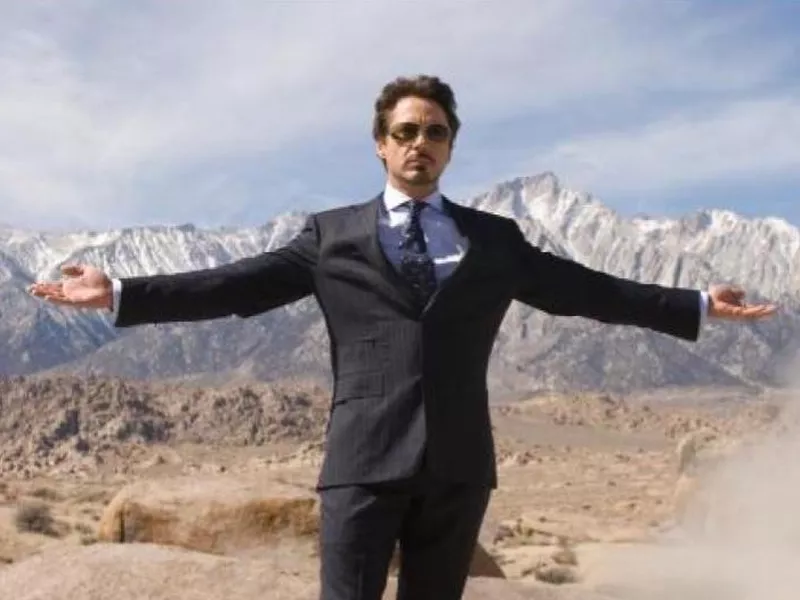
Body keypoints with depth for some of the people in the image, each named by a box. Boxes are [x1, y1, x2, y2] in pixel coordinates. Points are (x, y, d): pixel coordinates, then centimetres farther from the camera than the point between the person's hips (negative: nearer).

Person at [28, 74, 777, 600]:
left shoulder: (495, 240, 14)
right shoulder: (332, 235, 8)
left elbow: (584, 288, 13)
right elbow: (235, 285, 4)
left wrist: (697, 305, 10)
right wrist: (121, 294, -5)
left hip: (456, 464, 2)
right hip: (364, 460, -2)